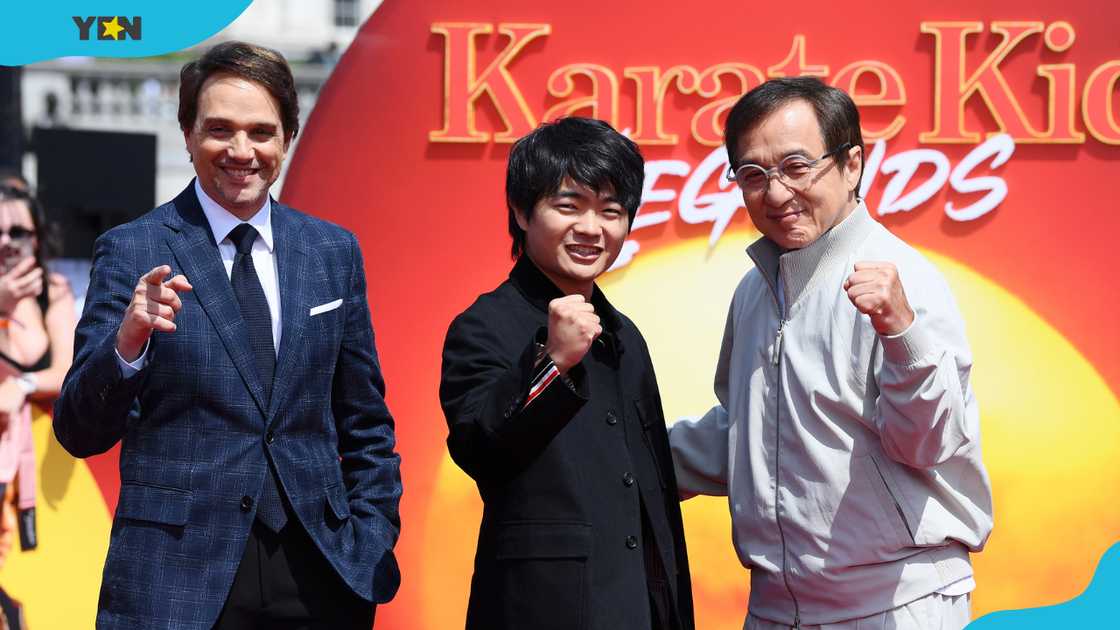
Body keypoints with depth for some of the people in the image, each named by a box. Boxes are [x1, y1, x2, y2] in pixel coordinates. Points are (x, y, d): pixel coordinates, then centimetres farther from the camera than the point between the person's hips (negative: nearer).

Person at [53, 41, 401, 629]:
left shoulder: (334, 251, 7)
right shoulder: (131, 251, -3)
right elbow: (81, 432, -7)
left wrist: (374, 540, 4)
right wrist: (126, 345, -23)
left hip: (318, 570, 3)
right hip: (176, 580, -3)